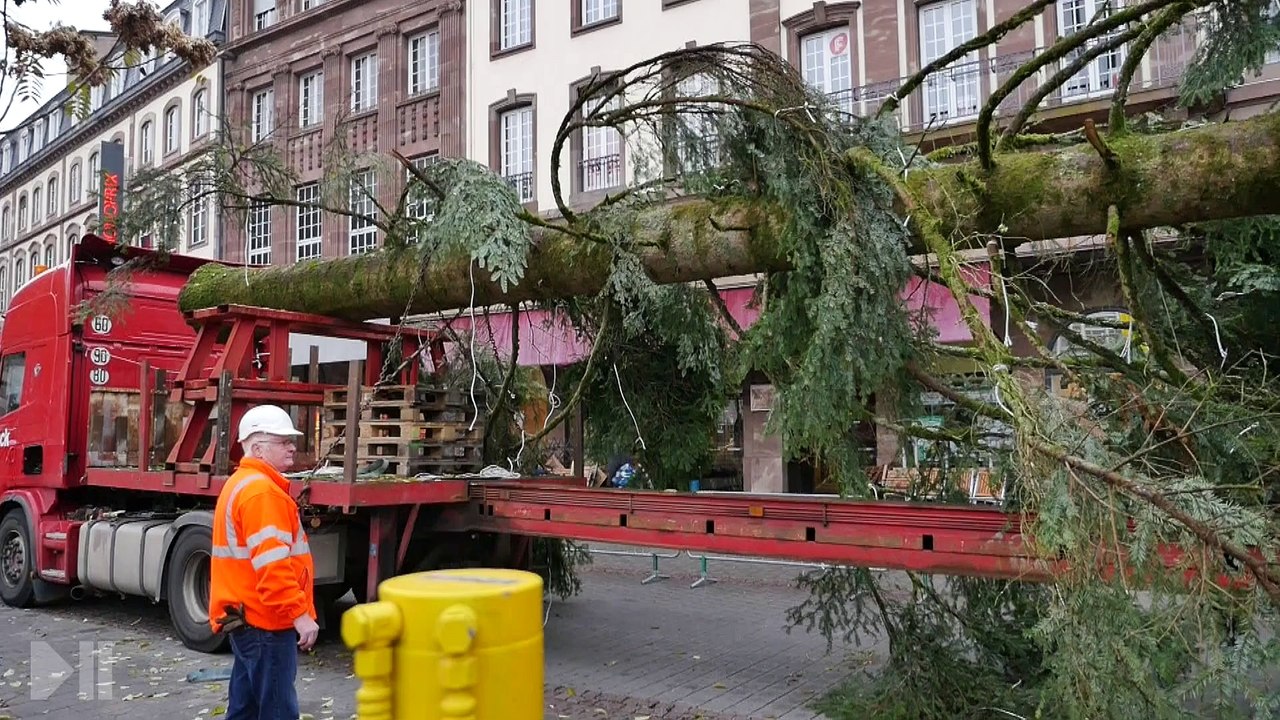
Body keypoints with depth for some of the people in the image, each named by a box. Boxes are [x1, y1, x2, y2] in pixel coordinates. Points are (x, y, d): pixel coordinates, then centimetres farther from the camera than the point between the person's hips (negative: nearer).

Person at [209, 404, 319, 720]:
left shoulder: (242, 483, 17)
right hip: (265, 621, -11)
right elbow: (272, 565, -26)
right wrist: (299, 613, -24)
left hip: (248, 617, 11)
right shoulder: (261, 490, -18)